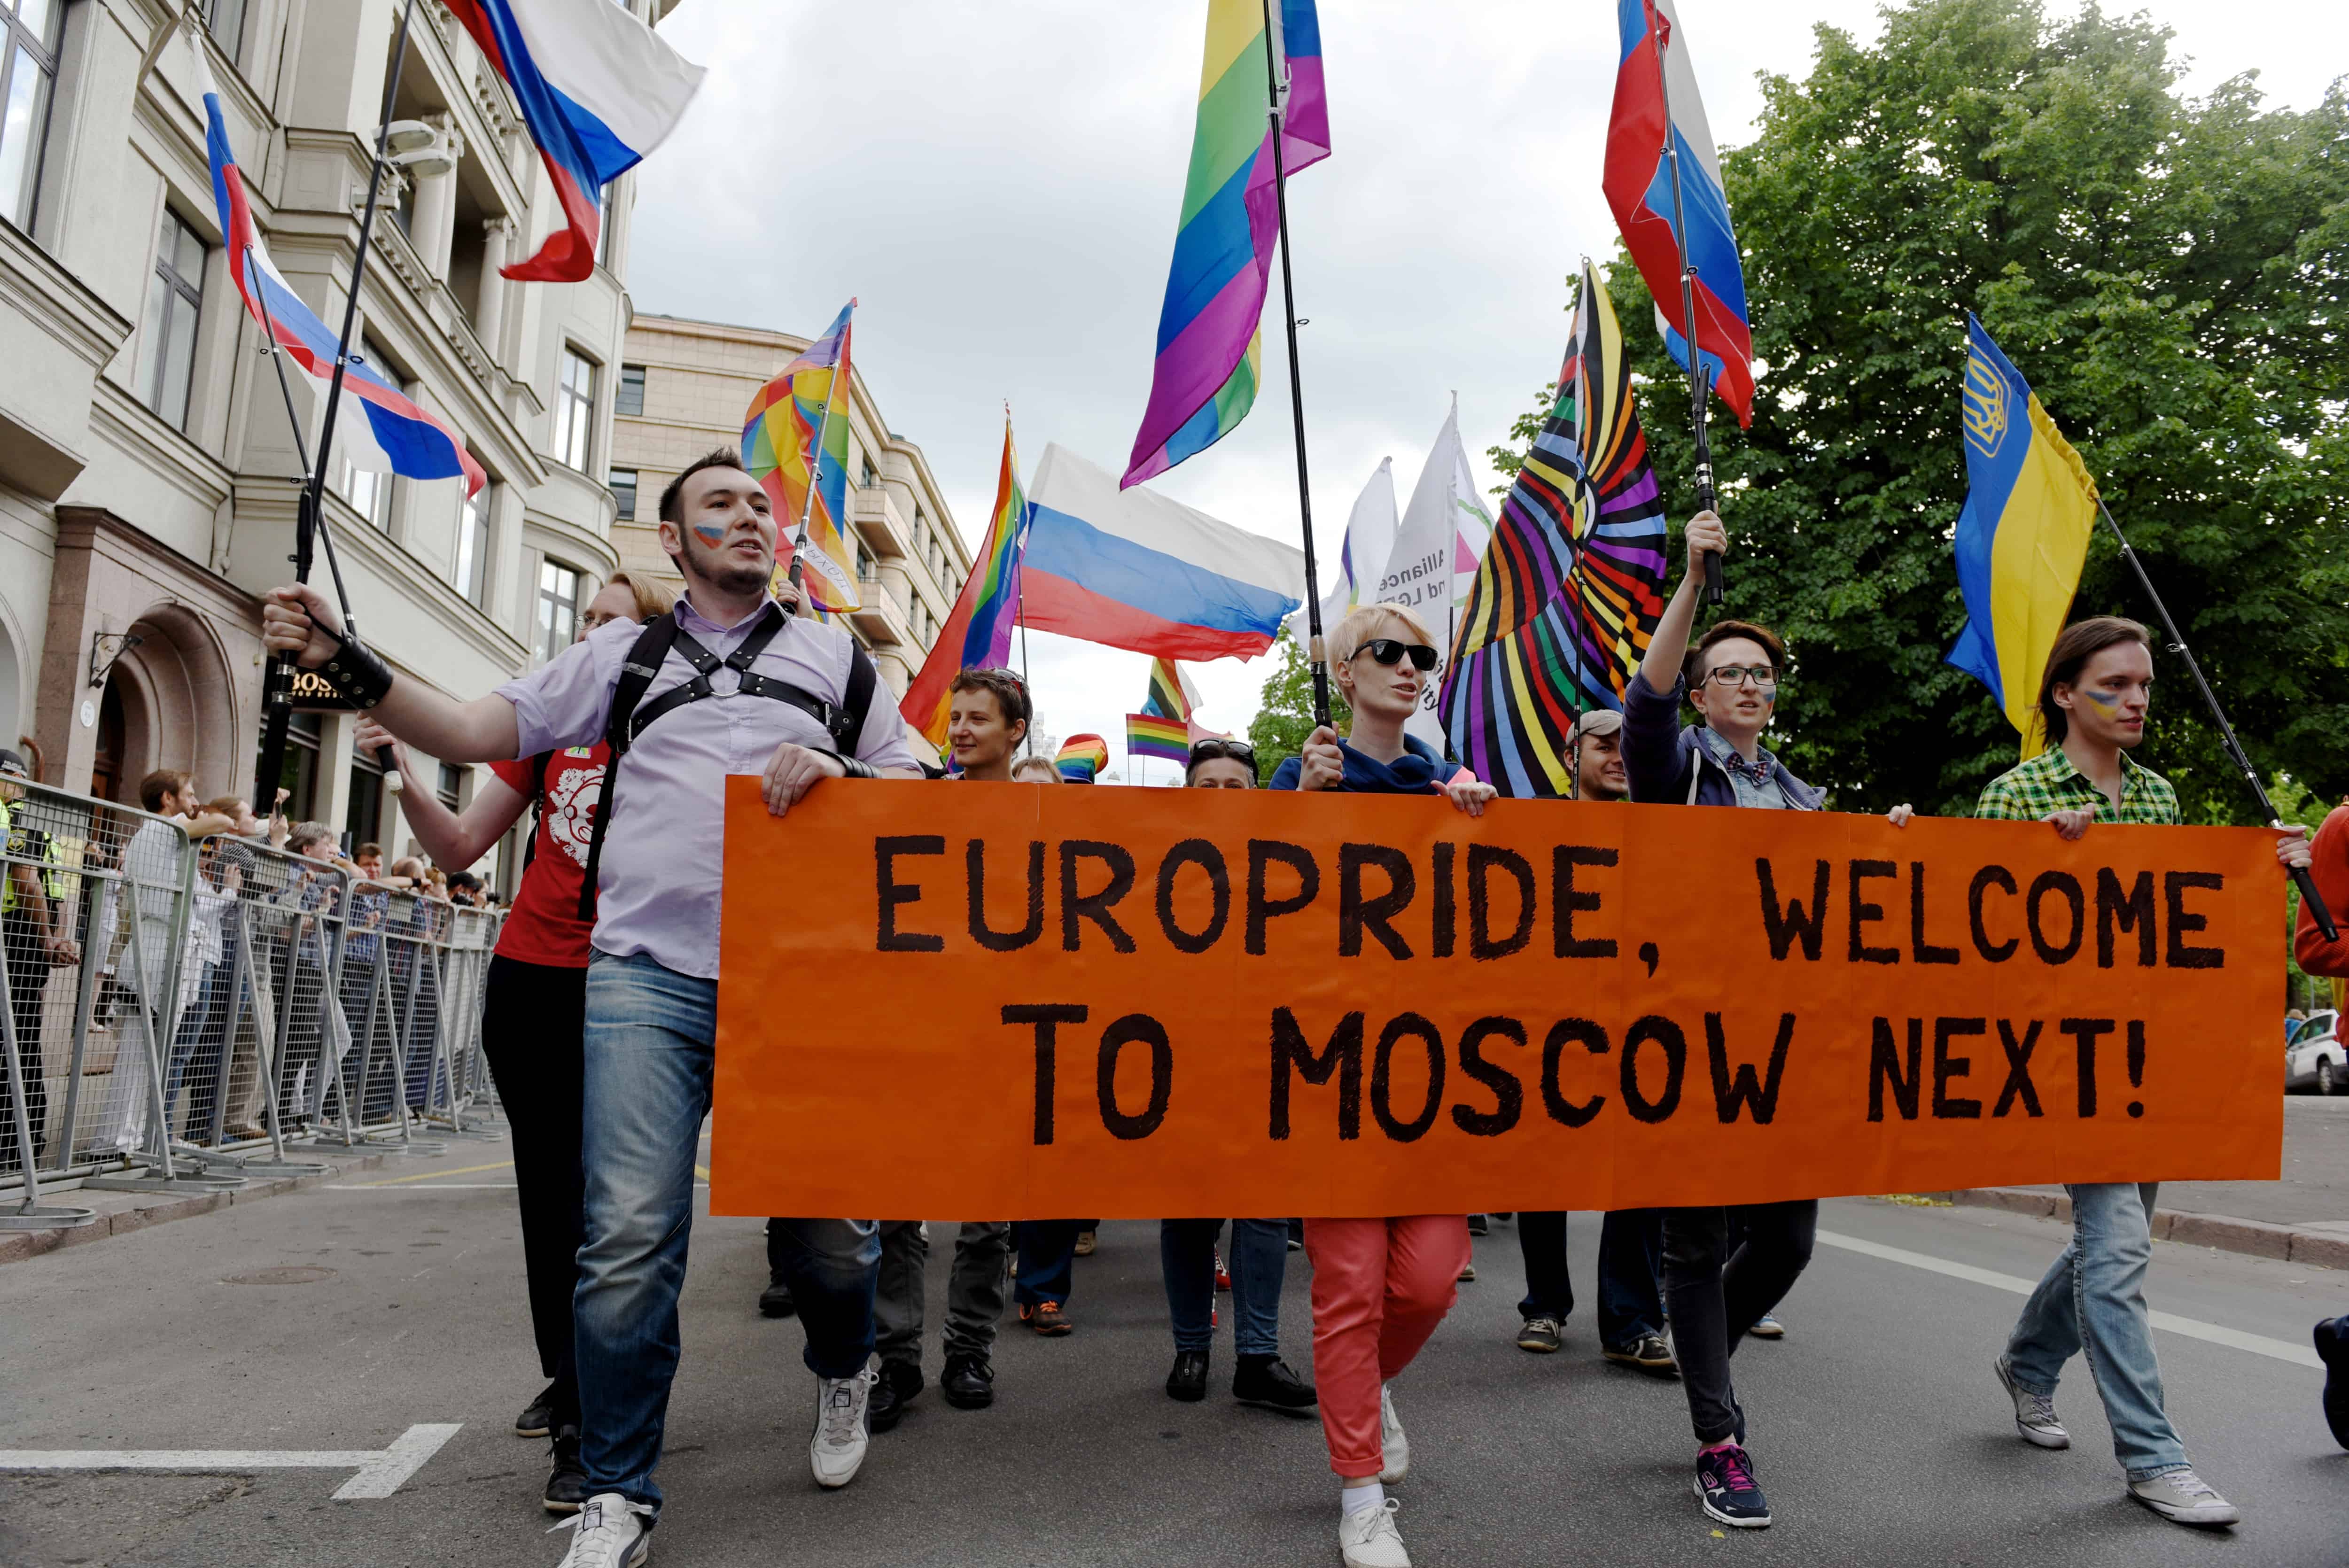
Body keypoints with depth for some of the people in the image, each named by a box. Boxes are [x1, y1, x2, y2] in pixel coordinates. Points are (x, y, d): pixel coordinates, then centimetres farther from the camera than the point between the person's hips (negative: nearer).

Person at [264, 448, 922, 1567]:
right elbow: (473, 732, 11)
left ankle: (842, 1367, 38)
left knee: (832, 1218, 4)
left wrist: (837, 770, -6)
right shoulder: (621, 656, 17)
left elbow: (917, 791, 14)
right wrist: (346, 663, -2)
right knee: (629, 1235, -8)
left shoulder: (834, 656, 17)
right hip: (648, 973, 0)